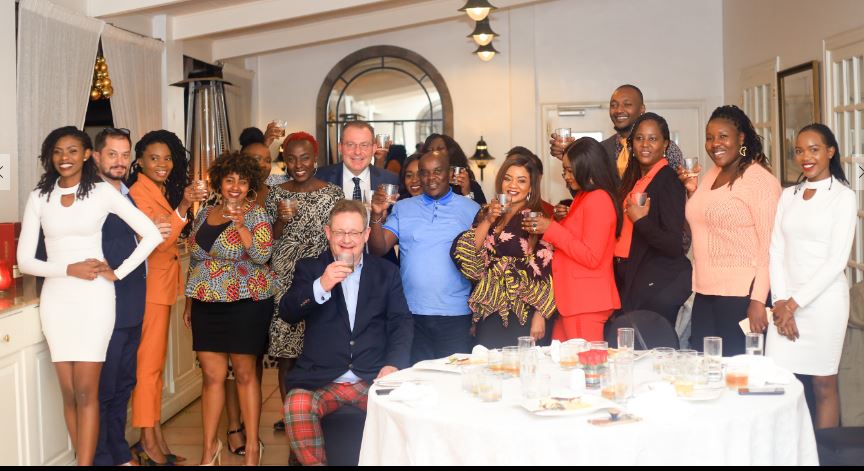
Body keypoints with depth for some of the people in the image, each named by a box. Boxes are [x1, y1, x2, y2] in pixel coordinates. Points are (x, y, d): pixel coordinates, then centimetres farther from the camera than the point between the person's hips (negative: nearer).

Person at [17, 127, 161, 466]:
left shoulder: (102, 192, 0)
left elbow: (152, 235, -2)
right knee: (69, 393, 5)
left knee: (85, 391, -6)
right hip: (56, 299, 3)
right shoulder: (39, 197, 7)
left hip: (94, 297, -3)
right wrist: (69, 269, -10)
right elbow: (24, 260, 4)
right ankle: (86, 459, 15)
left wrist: (118, 273, -5)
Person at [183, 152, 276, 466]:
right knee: (212, 375, 5)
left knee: (245, 374, 4)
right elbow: (195, 260, 16)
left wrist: (240, 224, -25)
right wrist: (189, 303, 16)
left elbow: (262, 255, -18)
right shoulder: (204, 215, 10)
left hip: (245, 303, -4)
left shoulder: (256, 214, -5)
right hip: (207, 305, 4)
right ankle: (209, 446, 17)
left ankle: (252, 446, 14)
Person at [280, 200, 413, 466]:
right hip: (320, 379, 0)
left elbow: (401, 322, 7)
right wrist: (320, 286, -19)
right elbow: (287, 314, -1)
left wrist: (394, 364, -11)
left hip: (373, 377, 1)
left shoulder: (387, 272, 14)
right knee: (297, 405, -31)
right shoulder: (309, 269, 11)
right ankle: (314, 462, -10)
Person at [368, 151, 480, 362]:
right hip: (412, 313, 1)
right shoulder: (402, 208, 8)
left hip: (455, 315, -1)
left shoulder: (471, 210, 4)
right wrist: (377, 215, -15)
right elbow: (378, 249, 0)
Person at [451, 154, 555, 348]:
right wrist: (488, 221, -8)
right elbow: (464, 254, 1)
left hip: (523, 313, -4)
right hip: (489, 312, 4)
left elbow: (545, 271, -6)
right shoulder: (487, 213, 10)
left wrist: (539, 316, -12)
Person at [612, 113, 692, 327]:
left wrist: (640, 220, -18)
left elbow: (674, 246, -17)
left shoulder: (668, 180, -12)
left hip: (659, 283, -8)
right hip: (631, 279, 8)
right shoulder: (634, 179, 14)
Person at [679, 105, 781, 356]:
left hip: (741, 296, -7)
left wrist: (758, 301, -18)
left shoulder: (760, 179, -9)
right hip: (705, 293, 7)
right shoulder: (710, 175, 14)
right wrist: (693, 191, 10)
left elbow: (770, 244, -13)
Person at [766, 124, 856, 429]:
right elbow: (776, 251, 7)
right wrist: (780, 301, -5)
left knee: (823, 384, 3)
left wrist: (796, 302, -11)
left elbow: (837, 259, -9)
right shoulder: (788, 196, 11)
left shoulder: (843, 197, -3)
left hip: (823, 299, -4)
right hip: (786, 302, 4)